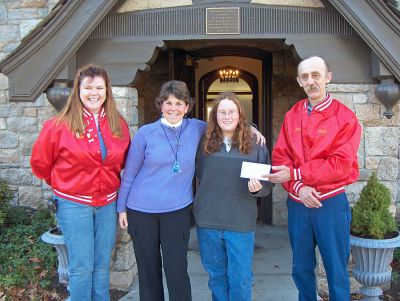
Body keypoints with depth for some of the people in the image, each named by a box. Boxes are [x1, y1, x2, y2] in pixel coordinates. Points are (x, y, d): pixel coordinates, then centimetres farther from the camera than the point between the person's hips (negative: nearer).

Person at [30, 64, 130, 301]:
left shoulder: (119, 125, 0)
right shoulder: (60, 125, -11)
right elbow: (40, 163, 1)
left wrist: (110, 182, 8)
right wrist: (63, 185, 8)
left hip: (107, 203, 4)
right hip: (74, 204, -3)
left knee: (102, 266, 14)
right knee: (82, 267, 5)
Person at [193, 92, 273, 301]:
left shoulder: (256, 145, -1)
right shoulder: (204, 144, 2)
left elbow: (267, 183, 0)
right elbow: (198, 175, 13)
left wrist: (257, 188, -20)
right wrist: (200, 205, 0)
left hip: (241, 223, -2)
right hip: (208, 222, 2)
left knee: (240, 278, 6)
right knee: (216, 275, 16)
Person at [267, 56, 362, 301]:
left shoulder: (345, 117, -6)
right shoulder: (292, 116, 6)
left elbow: (341, 165, -15)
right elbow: (280, 157, 0)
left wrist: (295, 174, -17)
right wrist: (298, 187, -16)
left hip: (331, 203, -3)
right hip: (297, 203, 4)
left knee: (336, 271, 8)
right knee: (301, 269, 17)